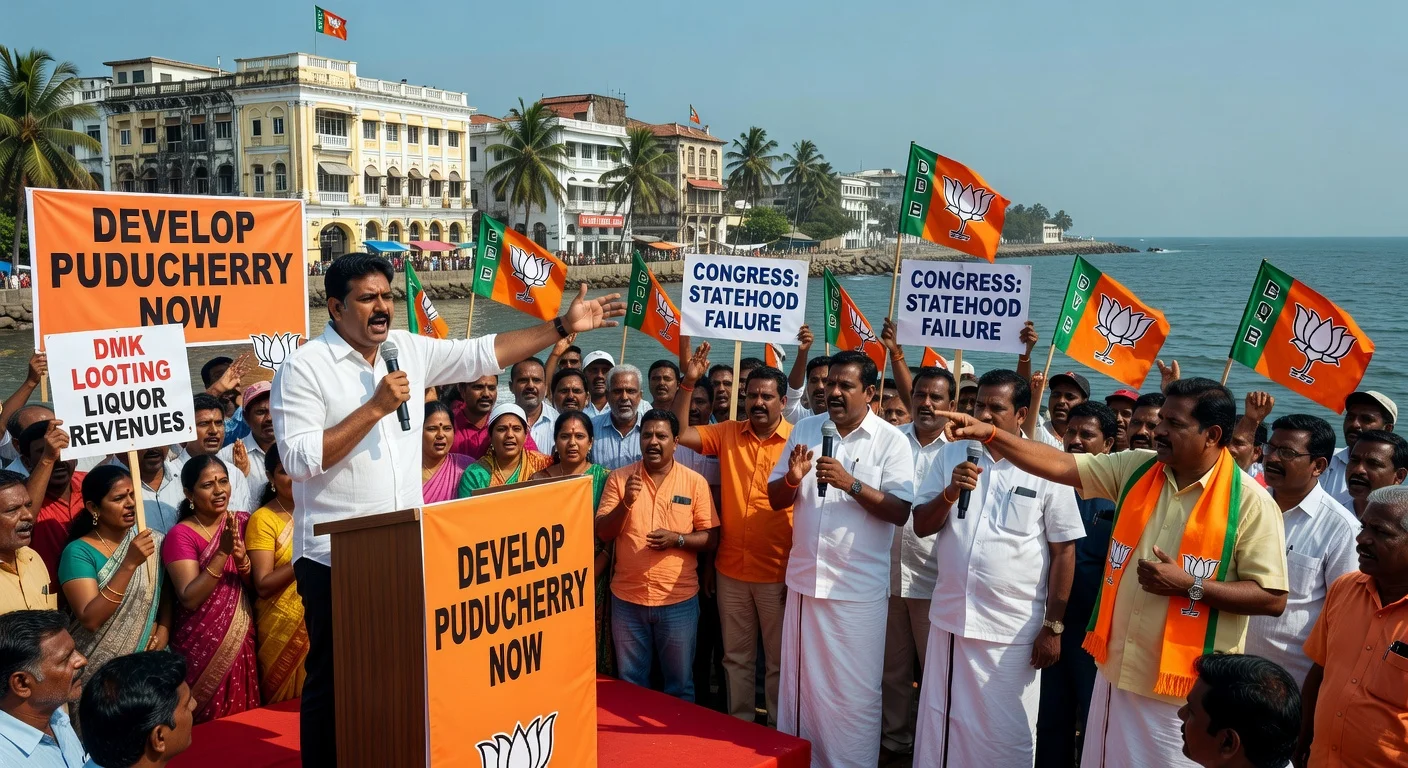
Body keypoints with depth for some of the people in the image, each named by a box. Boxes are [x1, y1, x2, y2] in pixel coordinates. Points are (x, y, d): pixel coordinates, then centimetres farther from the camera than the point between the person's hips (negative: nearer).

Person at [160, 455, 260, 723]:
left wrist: (241, 557, -17)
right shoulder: (181, 535, -10)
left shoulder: (242, 522, 5)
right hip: (203, 648, -4)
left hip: (242, 641, 4)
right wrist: (222, 553, -26)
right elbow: (189, 599, -19)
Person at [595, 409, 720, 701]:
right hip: (627, 598, 1)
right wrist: (625, 502, -19)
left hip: (679, 599, -1)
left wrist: (677, 539, -19)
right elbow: (602, 533, -3)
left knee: (679, 683, 12)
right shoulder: (619, 478, 0)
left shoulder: (695, 482, -3)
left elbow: (711, 538, -2)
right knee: (630, 683, 15)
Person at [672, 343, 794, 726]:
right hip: (731, 570, 4)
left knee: (780, 661, 10)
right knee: (736, 657, 16)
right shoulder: (728, 434, 3)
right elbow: (680, 433, -5)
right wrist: (689, 381, -14)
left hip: (777, 574, -3)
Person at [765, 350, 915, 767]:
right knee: (800, 683, 14)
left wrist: (851, 483, -24)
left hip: (858, 588, -4)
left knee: (854, 691, 5)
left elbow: (900, 511, -13)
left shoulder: (890, 440, -5)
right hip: (804, 579, 4)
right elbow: (776, 500, 9)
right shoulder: (805, 429, 7)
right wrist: (793, 479, -12)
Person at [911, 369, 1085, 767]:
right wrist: (951, 493, -15)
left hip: (1014, 629, -3)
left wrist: (1053, 626, -5)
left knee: (1005, 734, 9)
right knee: (941, 724, 14)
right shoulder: (952, 455, 4)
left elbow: (1063, 551, -4)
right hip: (949, 618, 3)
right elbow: (921, 526, 4)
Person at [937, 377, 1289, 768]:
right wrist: (989, 434, -12)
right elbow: (1059, 465, -2)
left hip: (1182, 688, -5)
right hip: (1116, 670, 5)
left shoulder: (1250, 502, -11)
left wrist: (1189, 585, -20)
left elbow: (1273, 599, -12)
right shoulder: (1135, 469, 3)